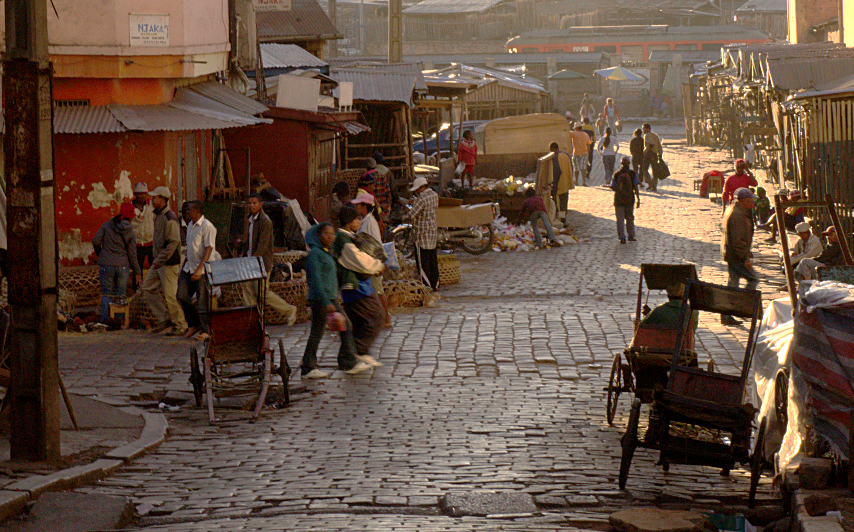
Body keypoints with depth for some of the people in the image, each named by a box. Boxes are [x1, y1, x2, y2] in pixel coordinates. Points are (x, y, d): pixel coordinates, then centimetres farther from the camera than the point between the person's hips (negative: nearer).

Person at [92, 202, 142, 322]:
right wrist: (137, 273, 6)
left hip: (106, 264, 1)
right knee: (121, 295, 7)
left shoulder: (107, 225, 1)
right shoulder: (130, 233, -2)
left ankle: (105, 319, -1)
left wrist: (100, 254, 16)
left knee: (106, 294, 9)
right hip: (123, 266, -1)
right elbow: (132, 255, -2)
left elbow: (96, 241, -4)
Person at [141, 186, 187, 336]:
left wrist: (159, 260, -24)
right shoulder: (158, 216, 14)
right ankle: (161, 319, 15)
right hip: (158, 262, 10)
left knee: (170, 294, -7)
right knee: (148, 288, 10)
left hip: (169, 263, -10)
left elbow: (173, 242, -23)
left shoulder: (170, 218, -18)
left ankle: (180, 325, 3)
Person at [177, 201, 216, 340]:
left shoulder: (207, 226, -13)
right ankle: (194, 325, 18)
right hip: (189, 268, 9)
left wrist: (199, 270, -24)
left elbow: (208, 249, -18)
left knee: (202, 301, -6)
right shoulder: (190, 225, 15)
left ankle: (207, 331, 4)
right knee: (182, 296, 5)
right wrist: (183, 268, 22)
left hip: (203, 270, -9)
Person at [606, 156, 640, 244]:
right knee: (630, 218, 16)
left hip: (619, 200, 0)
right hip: (630, 200, 0)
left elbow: (613, 188, -2)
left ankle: (622, 238, 2)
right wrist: (638, 200, -5)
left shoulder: (616, 174, -6)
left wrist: (607, 186, 19)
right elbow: (636, 188, -10)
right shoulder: (633, 174, -7)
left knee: (620, 220, 5)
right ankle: (631, 236, 22)